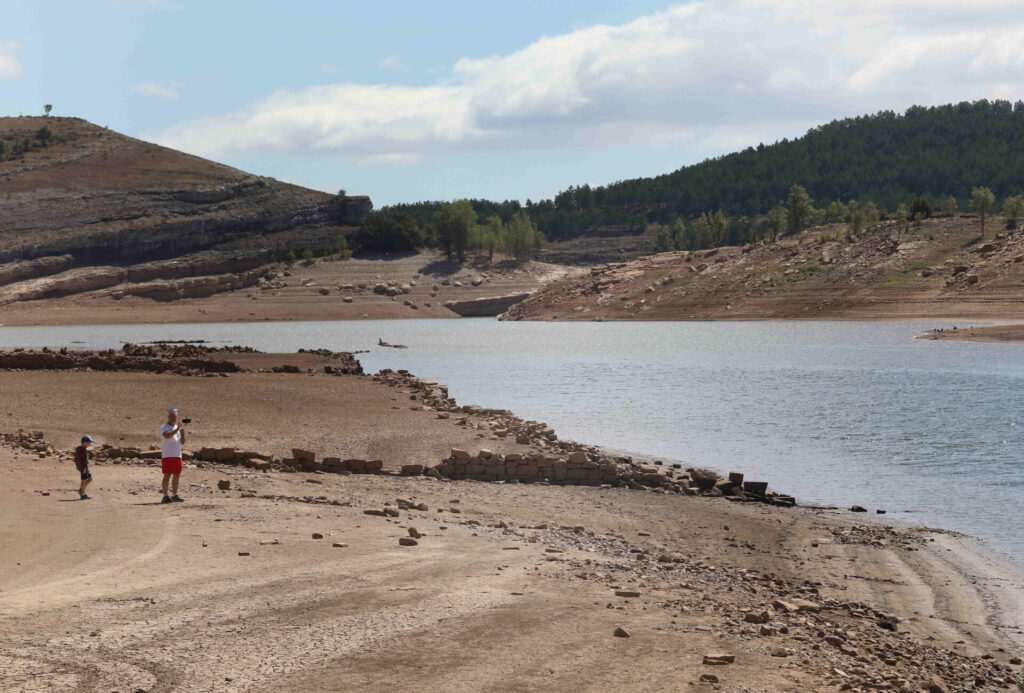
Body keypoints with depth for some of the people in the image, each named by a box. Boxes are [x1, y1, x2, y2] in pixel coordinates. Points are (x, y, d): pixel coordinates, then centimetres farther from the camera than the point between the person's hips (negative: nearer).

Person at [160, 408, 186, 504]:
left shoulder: (177, 428, 18)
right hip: (168, 456, -7)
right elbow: (167, 436, -25)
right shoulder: (164, 427, -4)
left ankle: (174, 496, 14)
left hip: (178, 456, 7)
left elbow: (182, 442, 16)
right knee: (167, 476, -8)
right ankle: (165, 496, -9)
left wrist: (182, 433, 0)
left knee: (176, 476, 8)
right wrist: (177, 429, -25)